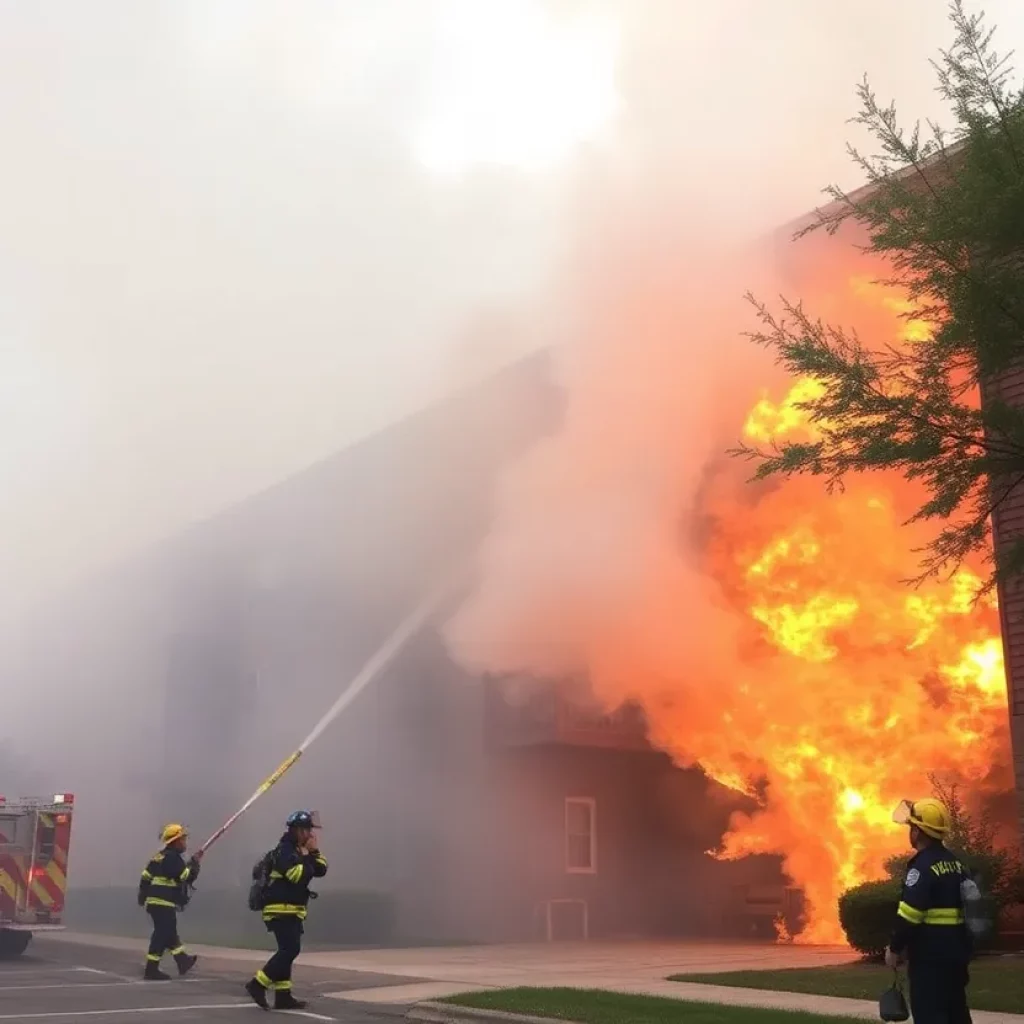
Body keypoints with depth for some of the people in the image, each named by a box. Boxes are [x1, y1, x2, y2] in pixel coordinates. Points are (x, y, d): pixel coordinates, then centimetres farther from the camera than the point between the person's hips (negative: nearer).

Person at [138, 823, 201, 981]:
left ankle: (183, 961, 27)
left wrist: (143, 895, 24)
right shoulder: (173, 858, -15)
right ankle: (151, 970, -4)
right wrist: (195, 862, -5)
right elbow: (187, 877, -19)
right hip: (164, 903, -11)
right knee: (161, 935, -6)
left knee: (170, 933, 17)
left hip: (154, 901, 11)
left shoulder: (160, 856, 16)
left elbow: (145, 877, 17)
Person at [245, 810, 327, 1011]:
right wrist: (306, 856, -15)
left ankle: (283, 996, 11)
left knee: (288, 951, 9)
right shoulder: (285, 851, -14)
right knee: (290, 950, -16)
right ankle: (258, 985, -12)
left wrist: (315, 851, 1)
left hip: (291, 910, 10)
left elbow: (321, 871, 12)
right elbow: (299, 876, -26)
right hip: (281, 910, -10)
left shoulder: (300, 851, 16)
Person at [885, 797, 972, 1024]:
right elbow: (967, 905, 17)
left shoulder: (922, 866, -16)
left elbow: (909, 915, -20)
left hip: (930, 954, -9)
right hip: (956, 948, 9)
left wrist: (895, 948, -6)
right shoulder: (956, 863, 11)